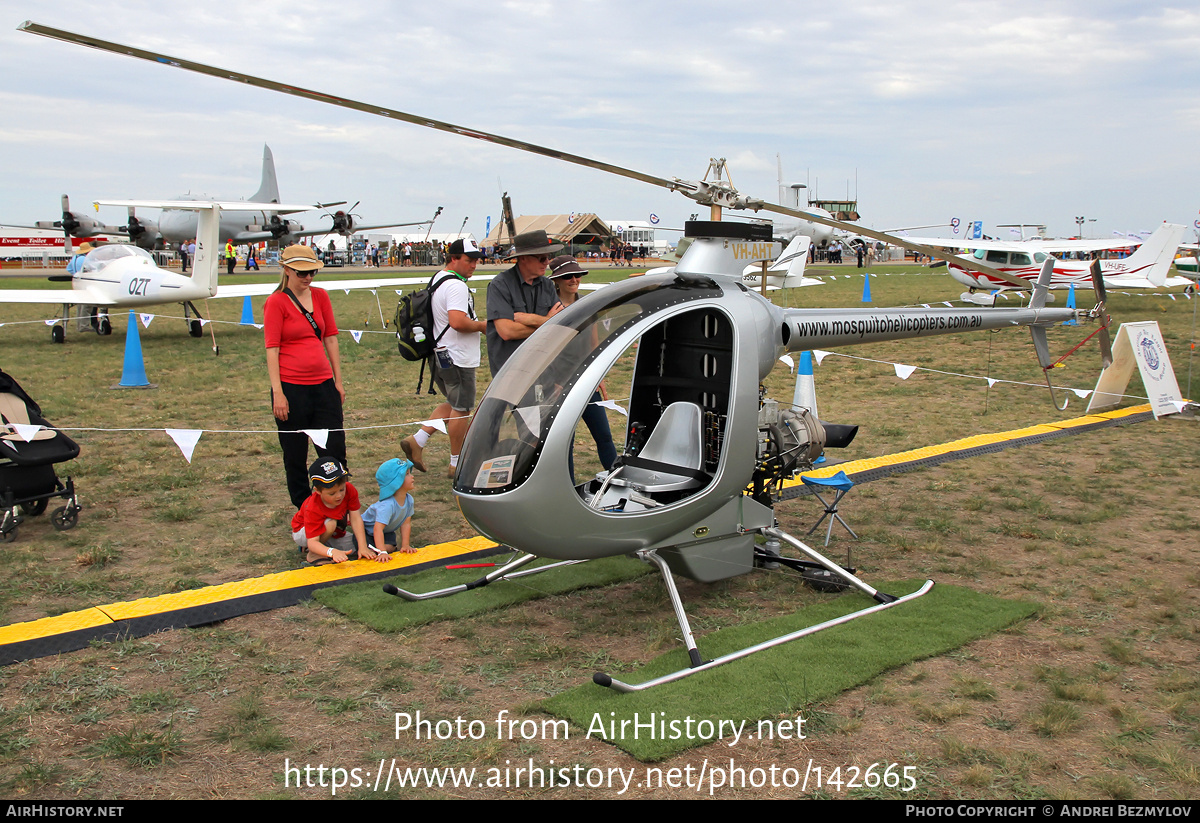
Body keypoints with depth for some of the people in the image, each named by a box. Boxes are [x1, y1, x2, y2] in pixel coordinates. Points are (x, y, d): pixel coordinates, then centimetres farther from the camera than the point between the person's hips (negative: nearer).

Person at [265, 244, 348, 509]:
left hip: (323, 385, 4)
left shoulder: (320, 296, 8)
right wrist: (277, 392, -13)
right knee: (295, 456, 8)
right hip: (291, 387, -4)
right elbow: (272, 348, -8)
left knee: (335, 451, 5)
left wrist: (338, 381, 11)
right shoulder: (276, 302, -5)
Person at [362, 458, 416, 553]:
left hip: (387, 531, 5)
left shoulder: (409, 500, -18)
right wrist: (382, 552, -50)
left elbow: (405, 524, -11)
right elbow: (378, 528, -45)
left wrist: (405, 545, -18)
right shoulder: (387, 505, -41)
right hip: (367, 530, -5)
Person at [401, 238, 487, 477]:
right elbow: (458, 322, -31)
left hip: (441, 355, 10)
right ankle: (457, 464, 12)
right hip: (458, 358, -10)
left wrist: (475, 324, 16)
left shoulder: (437, 279, 14)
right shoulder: (455, 285, -19)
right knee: (461, 410, 2)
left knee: (453, 404, 22)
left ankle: (417, 441, 16)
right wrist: (483, 325, -15)